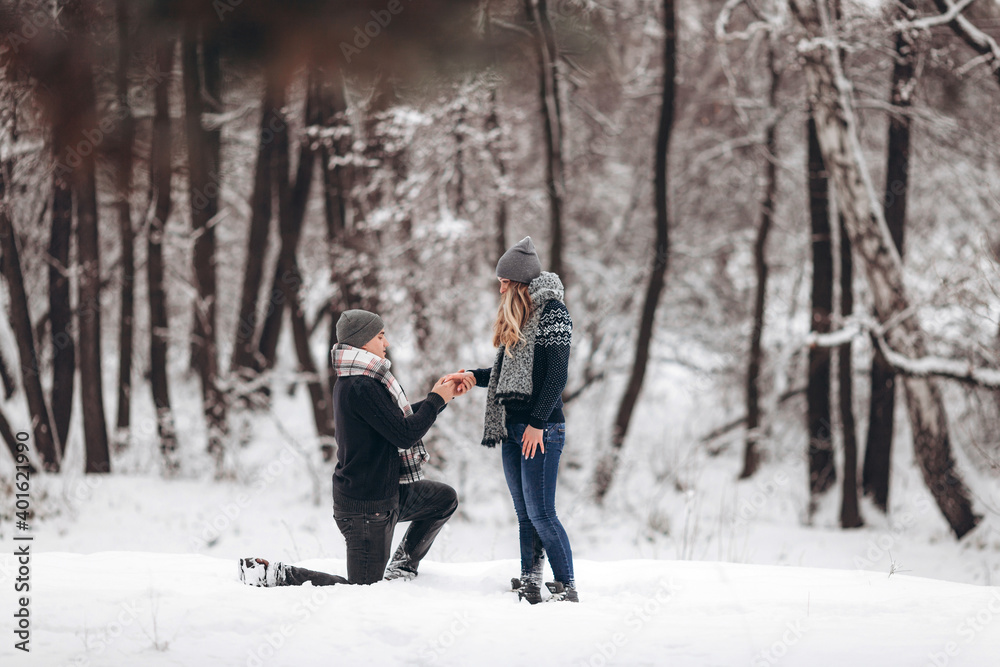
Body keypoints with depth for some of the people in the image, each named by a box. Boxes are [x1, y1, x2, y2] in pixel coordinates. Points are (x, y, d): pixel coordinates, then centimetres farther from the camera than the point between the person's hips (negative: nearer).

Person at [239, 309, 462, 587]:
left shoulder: (352, 382, 10)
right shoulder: (360, 387, -23)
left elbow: (399, 419, 21)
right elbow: (404, 434, -22)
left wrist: (439, 396, 14)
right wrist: (437, 400, -9)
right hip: (366, 505, -10)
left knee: (445, 498, 20)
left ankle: (402, 565, 23)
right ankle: (275, 574, -4)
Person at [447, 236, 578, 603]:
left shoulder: (552, 313, -8)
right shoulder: (516, 316, 18)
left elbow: (556, 376, -14)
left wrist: (538, 423, -18)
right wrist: (473, 376, 9)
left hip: (542, 428, -9)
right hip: (512, 427, 9)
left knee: (541, 513, -12)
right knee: (525, 515, 7)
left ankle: (568, 589, -8)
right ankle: (529, 586, 9)